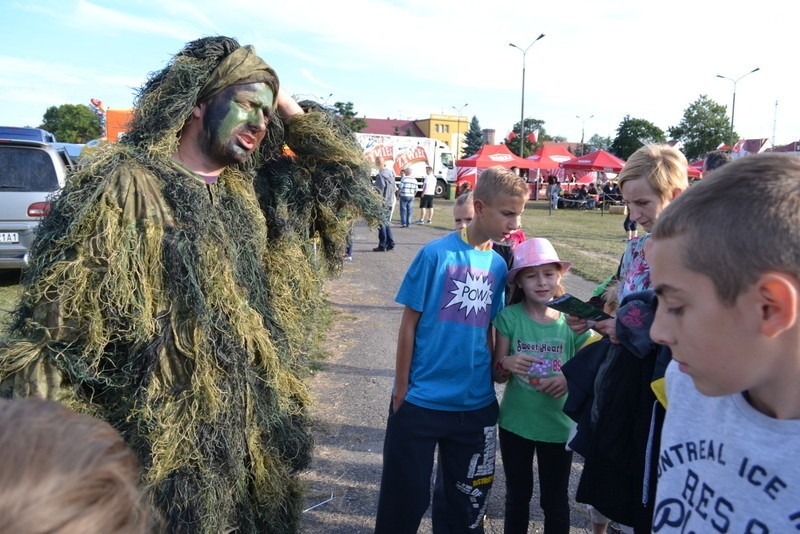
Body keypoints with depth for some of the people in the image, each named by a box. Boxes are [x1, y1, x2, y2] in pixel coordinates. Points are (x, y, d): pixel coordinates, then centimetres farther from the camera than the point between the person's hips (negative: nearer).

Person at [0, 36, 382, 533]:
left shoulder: (252, 196, 6)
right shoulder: (124, 188, -14)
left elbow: (346, 172, 14)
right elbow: (53, 327, -16)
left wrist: (287, 107, 3)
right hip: (157, 452, -6)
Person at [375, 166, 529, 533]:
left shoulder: (498, 264, 2)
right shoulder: (436, 254, -12)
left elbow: (488, 328, 9)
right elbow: (409, 325, -8)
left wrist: (492, 379, 4)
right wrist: (401, 389, -7)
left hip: (476, 405, 5)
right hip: (421, 401, -4)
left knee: (466, 502, 20)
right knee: (405, 498, 10)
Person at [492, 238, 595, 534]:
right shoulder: (509, 317, -10)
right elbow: (497, 375, -6)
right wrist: (507, 363, -28)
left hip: (558, 425, 0)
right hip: (515, 423, 0)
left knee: (555, 501, 14)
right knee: (517, 496, 18)